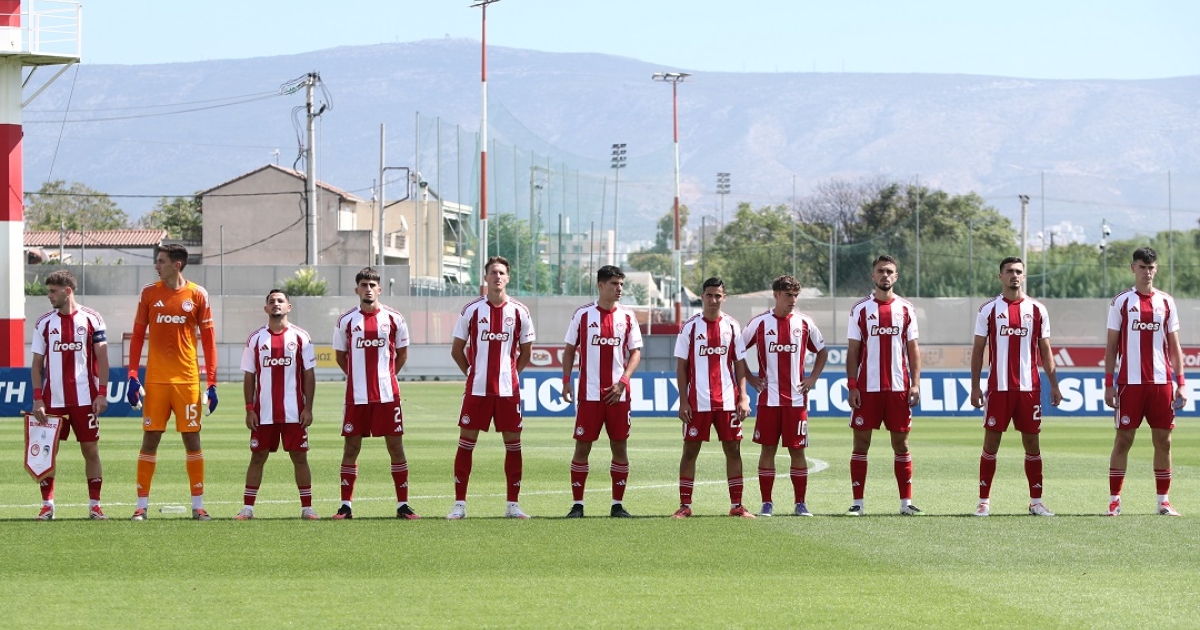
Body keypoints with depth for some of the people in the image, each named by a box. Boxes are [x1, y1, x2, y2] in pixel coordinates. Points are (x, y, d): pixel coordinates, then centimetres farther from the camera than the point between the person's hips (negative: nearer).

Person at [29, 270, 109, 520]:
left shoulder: (91, 320, 0)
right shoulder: (44, 323, 6)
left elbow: (101, 359, 0)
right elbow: (37, 363, 6)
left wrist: (102, 394, -8)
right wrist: (37, 399, -3)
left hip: (85, 399, -2)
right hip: (53, 400, 2)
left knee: (91, 450, 2)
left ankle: (94, 505, 8)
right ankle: (47, 505, 6)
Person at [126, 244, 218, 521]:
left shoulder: (197, 295, 1)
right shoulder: (149, 293, 5)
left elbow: (208, 340, 3)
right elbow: (137, 335, 7)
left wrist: (212, 382, -2)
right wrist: (132, 376, -1)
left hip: (188, 379, -1)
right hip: (155, 379, 1)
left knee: (192, 439, 2)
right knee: (150, 439, 1)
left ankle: (198, 505, 7)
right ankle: (142, 504, 5)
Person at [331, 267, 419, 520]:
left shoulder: (393, 318, 3)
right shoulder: (346, 321, 4)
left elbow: (402, 354, 13)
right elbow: (340, 356, 14)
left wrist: (386, 376, 9)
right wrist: (359, 377, 10)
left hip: (387, 394, 0)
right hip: (357, 396, 0)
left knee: (395, 446, 0)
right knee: (351, 447, 1)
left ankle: (403, 504, 5)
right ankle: (345, 505, 6)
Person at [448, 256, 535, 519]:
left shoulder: (519, 312, 3)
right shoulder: (472, 310, 1)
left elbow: (526, 352, 13)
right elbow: (457, 350, 9)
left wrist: (511, 372, 7)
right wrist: (472, 371, 5)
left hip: (508, 389, 1)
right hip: (477, 388, -1)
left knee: (513, 444, 3)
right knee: (466, 443, -1)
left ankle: (512, 504, 11)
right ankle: (459, 504, 4)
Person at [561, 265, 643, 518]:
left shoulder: (627, 317, 5)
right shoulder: (583, 314, 1)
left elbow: (635, 352, 6)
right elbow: (569, 349, 7)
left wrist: (623, 381, -8)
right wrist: (566, 380, -4)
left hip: (618, 394, 2)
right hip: (589, 393, -2)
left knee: (620, 446, 3)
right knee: (582, 446, -1)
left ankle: (618, 503, 11)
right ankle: (577, 504, 5)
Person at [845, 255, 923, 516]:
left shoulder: (906, 309, 7)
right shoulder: (860, 310, 3)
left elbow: (913, 349, 8)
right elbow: (852, 351, 3)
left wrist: (915, 384, -2)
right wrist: (851, 386, -5)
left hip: (899, 387, 1)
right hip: (867, 387, -1)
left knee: (901, 443, 4)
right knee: (861, 442, 0)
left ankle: (906, 501, 8)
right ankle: (857, 502, 4)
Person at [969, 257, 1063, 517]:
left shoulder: (1037, 310, 7)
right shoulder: (988, 310, 3)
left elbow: (1045, 350, 10)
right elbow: (978, 350, 5)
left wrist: (1054, 385, 4)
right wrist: (975, 386, -1)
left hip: (1029, 387, 1)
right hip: (998, 387, -1)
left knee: (1032, 441, 4)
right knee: (991, 442, 0)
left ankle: (1036, 501, 11)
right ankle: (984, 501, 5)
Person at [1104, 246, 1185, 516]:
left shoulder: (1166, 302, 9)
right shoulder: (1121, 302, 3)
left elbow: (1174, 346, 11)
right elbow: (1111, 346, 4)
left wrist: (1181, 383, 2)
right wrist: (1109, 384, -3)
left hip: (1161, 382, 2)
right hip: (1130, 382, -2)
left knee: (1163, 440, 3)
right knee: (1123, 439, -1)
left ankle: (1163, 501, 8)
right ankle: (1114, 500, 4)